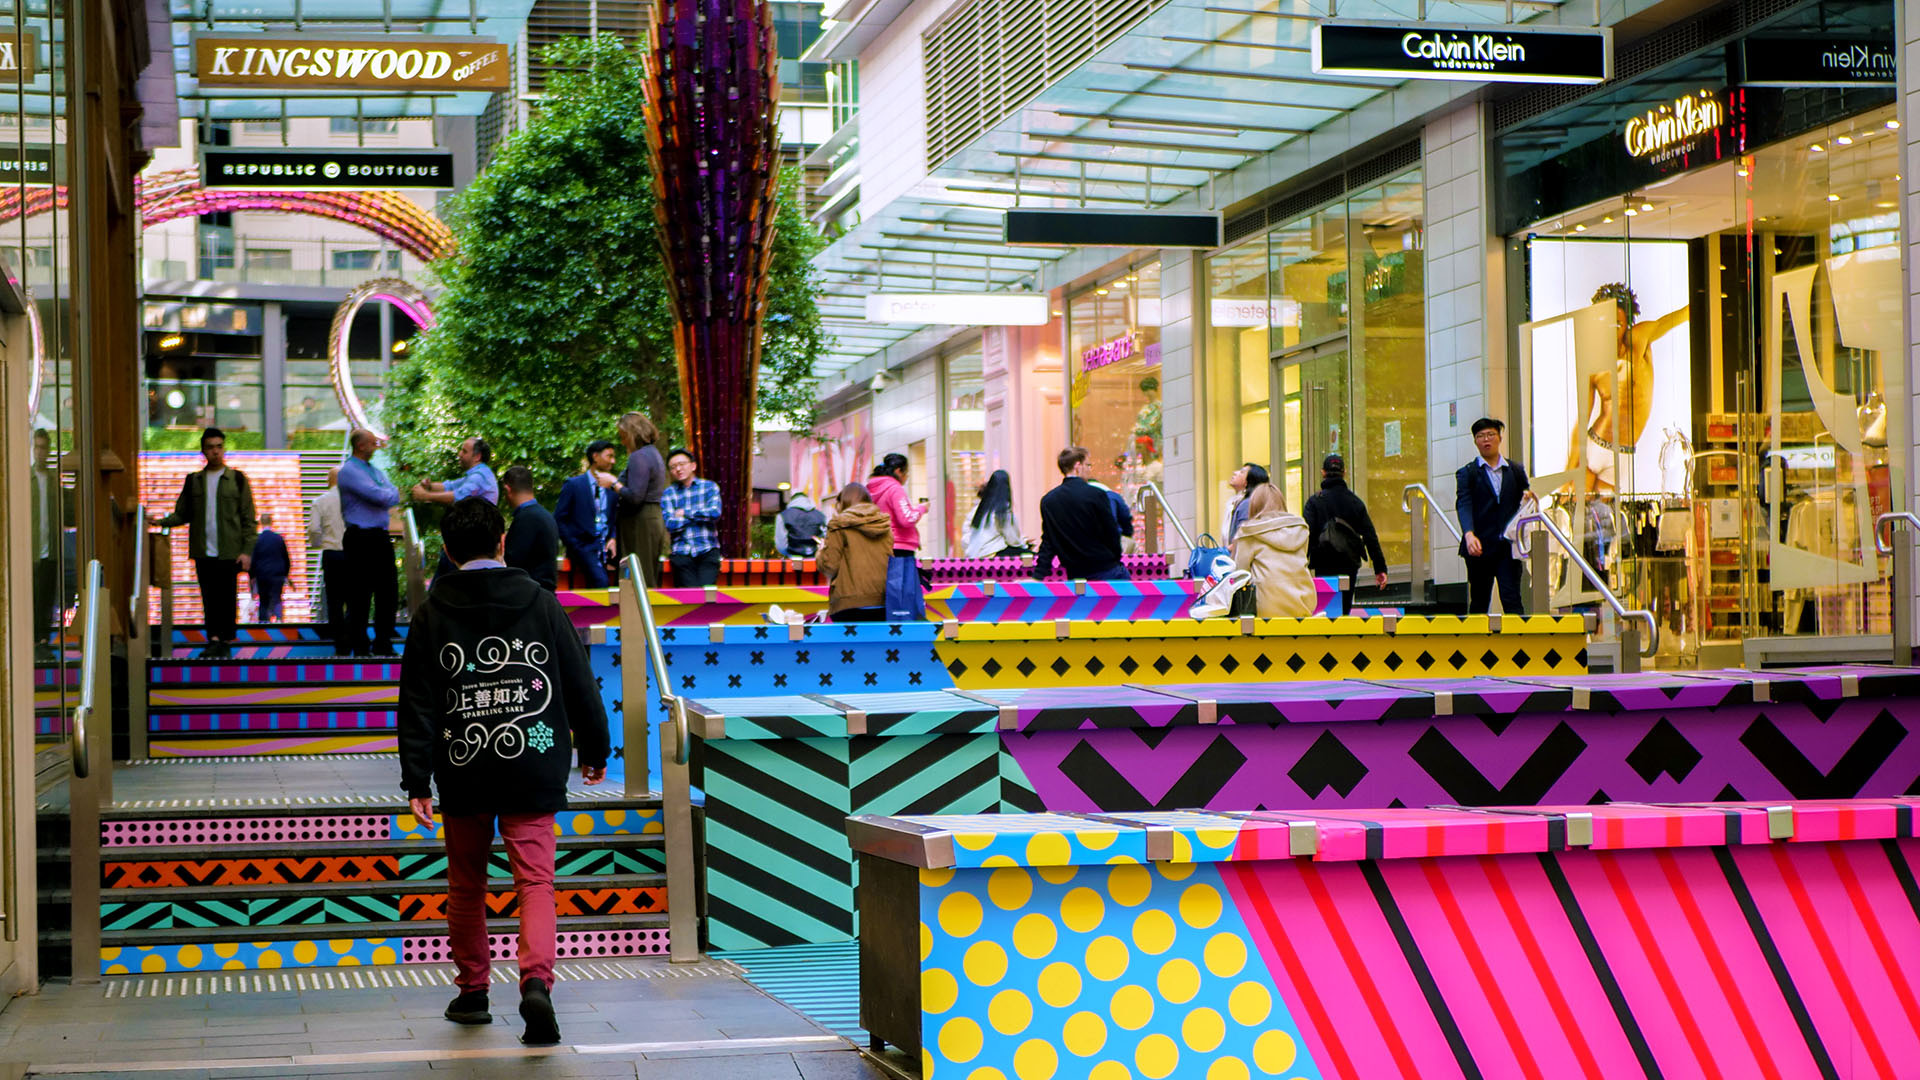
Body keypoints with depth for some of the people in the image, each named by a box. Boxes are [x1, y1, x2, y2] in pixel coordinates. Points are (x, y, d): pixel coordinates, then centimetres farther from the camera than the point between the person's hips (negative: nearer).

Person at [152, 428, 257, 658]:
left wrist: (247, 550, -5)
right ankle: (214, 640, 1)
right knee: (209, 598, -1)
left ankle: (226, 640, 6)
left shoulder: (237, 479, 5)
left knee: (227, 598, -1)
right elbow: (182, 514, 13)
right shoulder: (193, 481, 12)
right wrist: (162, 522, -6)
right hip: (203, 552, 2)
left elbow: (249, 519, 3)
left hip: (229, 552, -2)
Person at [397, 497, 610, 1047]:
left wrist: (417, 781, -3)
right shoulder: (541, 603, 0)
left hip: (462, 774, 1)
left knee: (466, 885, 16)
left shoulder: (432, 614, -1)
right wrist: (594, 751, 17)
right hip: (532, 771, -1)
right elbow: (580, 684, 4)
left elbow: (418, 704, -4)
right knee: (535, 882, -2)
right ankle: (536, 981, -23)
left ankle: (472, 991, 25)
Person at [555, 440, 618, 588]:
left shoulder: (611, 488, 17)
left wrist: (613, 538, 0)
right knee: (601, 581, -29)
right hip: (584, 547, -5)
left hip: (605, 547, 5)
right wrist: (573, 545, -8)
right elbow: (559, 519, 1)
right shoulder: (573, 484, 3)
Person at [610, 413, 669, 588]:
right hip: (656, 519, 10)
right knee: (650, 579, 10)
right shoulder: (654, 452, 18)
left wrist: (613, 483, -8)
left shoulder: (639, 457, -13)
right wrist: (616, 482, 19)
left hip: (641, 523, -10)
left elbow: (635, 496, -20)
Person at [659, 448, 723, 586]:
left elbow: (715, 513, -7)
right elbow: (670, 525, -4)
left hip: (708, 550, 0)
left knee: (706, 589, -20)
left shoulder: (709, 487, 10)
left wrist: (685, 513, -1)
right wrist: (699, 515, -2)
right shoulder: (668, 493, 10)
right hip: (682, 553, 0)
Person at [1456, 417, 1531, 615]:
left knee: (1512, 599, -8)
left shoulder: (1516, 471, 13)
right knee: (1479, 601, 5)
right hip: (1480, 547, -1)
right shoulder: (1467, 473, 5)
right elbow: (1463, 504, -9)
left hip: (1508, 546, 1)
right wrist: (1469, 534, -27)